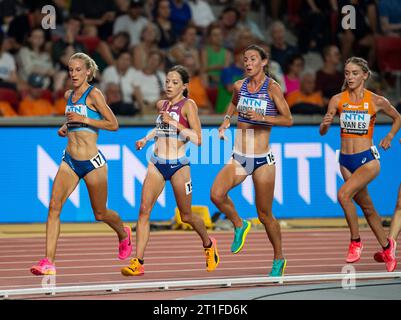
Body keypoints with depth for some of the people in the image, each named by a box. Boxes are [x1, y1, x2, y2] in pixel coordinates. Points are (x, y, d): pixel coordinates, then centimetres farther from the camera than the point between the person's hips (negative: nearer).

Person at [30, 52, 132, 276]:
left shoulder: (94, 94, -9)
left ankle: (124, 234, 45)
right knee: (54, 205, -15)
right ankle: (49, 262, -19)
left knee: (100, 213, 11)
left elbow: (114, 124, -12)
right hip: (70, 161, 5)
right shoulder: (69, 95, 11)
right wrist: (66, 127, 10)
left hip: (92, 162, -5)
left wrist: (83, 119, -18)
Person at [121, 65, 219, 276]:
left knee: (186, 216, 10)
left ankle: (209, 245, 39)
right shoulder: (161, 105, 12)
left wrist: (173, 123, -19)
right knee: (144, 210, -11)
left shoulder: (188, 105, -7)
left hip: (178, 165, -5)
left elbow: (197, 139, -15)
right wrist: (146, 139, 18)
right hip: (157, 163, 5)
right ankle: (138, 263, -14)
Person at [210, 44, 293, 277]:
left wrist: (262, 117, -21)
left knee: (265, 214, 4)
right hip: (238, 157, 4)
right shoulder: (240, 85, 4)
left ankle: (279, 259, 24)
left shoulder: (272, 87, -9)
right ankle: (239, 226, 8)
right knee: (216, 194, -21)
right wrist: (226, 123, 11)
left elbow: (288, 120, -8)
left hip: (262, 159, -4)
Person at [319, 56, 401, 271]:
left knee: (343, 194, -26)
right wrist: (325, 123, -23)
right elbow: (323, 131, -2)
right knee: (366, 207, 15)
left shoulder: (377, 101, -6)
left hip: (367, 159, -4)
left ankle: (355, 241, -10)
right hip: (346, 161, 4)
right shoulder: (338, 100, -1)